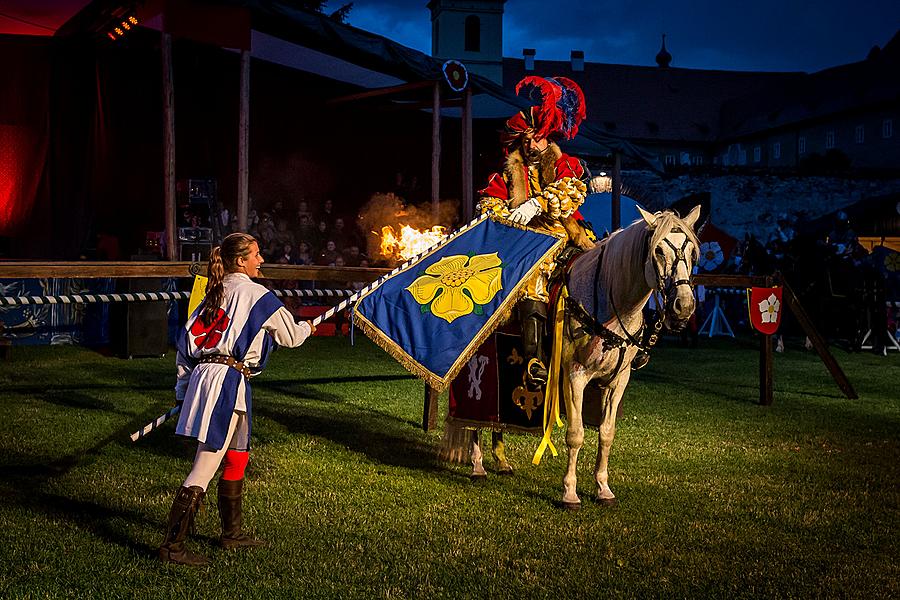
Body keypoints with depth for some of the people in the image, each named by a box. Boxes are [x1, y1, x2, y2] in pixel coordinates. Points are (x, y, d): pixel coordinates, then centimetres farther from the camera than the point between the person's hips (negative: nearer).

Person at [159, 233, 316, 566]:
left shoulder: (215, 294, 17)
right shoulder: (258, 295, -3)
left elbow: (186, 339, 14)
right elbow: (291, 337, 8)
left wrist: (183, 389, 19)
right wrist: (307, 327, 31)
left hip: (202, 375, 8)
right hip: (227, 381, -8)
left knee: (238, 457, 21)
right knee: (204, 469, -7)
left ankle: (232, 534, 32)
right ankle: (172, 547, -6)